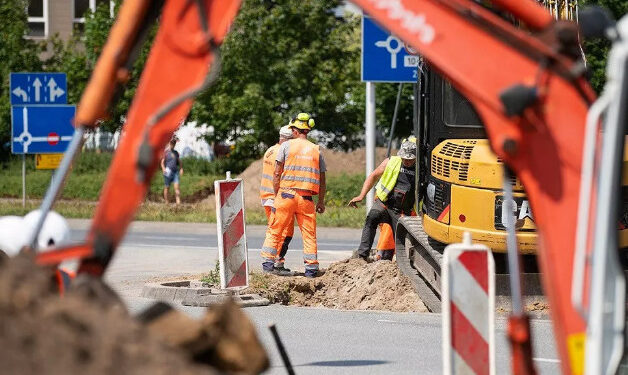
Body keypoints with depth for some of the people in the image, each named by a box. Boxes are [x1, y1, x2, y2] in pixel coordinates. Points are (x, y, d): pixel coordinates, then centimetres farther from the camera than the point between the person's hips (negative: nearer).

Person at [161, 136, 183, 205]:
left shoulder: (176, 153, 15)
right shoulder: (166, 152, 0)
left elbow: (179, 161, 21)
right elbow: (162, 162, -3)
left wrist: (181, 169, 5)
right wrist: (163, 169, -20)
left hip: (175, 172, 4)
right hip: (168, 172, -4)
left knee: (177, 187, -8)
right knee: (167, 187, 2)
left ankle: (178, 202, -15)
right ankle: (166, 203, 9)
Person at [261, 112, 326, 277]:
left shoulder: (286, 146, 2)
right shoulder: (316, 150, 11)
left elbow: (277, 174, -2)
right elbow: (322, 180, 11)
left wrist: (276, 195, 7)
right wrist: (321, 202, 18)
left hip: (287, 194, -2)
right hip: (306, 198, 2)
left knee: (274, 230, 5)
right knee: (309, 233, 7)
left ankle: (268, 262, 1)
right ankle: (311, 267, 4)